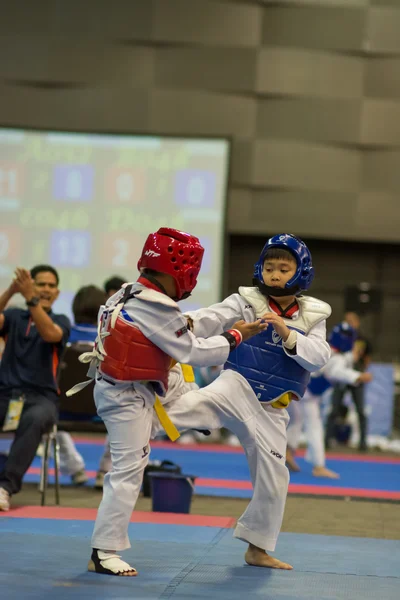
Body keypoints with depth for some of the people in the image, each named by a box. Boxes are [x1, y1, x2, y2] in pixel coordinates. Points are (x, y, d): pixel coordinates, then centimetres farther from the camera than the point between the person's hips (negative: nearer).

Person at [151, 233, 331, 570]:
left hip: (270, 409, 2)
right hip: (236, 389, -2)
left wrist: (288, 335, -24)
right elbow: (212, 319, -18)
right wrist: (187, 322, -41)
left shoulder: (312, 316, 4)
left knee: (273, 477, 8)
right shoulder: (247, 302, -2)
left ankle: (258, 548, 24)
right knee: (196, 403, -34)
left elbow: (319, 358, -9)